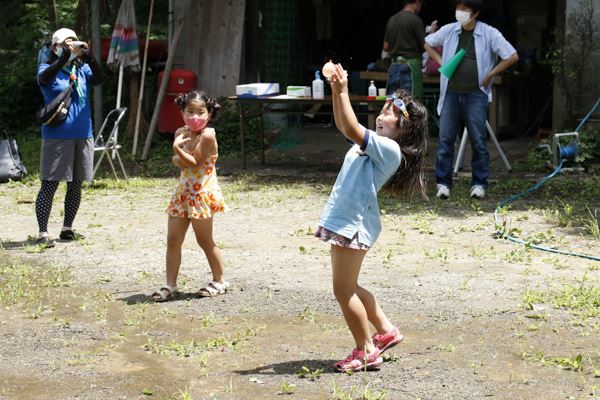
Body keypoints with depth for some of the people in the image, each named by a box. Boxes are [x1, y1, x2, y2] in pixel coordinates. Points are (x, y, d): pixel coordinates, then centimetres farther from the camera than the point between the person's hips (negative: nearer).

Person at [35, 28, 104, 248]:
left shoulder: (82, 69, 7)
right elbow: (44, 78, -25)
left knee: (76, 185, 11)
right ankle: (43, 233, -4)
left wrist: (89, 57, -25)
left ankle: (67, 229, 23)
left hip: (83, 135, 5)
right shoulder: (49, 69, -2)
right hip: (57, 136, -5)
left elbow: (99, 79, -11)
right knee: (50, 184, -5)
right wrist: (63, 58, -34)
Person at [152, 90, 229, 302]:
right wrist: (178, 159, -14)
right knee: (173, 240, 4)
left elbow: (195, 163, -19)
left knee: (205, 240, 4)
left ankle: (219, 281, 20)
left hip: (202, 194, -7)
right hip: (183, 191, 7)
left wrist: (177, 148, -23)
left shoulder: (207, 135, -15)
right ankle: (170, 285, 10)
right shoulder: (181, 133, 7)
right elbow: (178, 162, 7)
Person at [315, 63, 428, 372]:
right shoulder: (375, 143, 13)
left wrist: (343, 91, -20)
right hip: (343, 221, 10)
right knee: (348, 288, 18)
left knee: (344, 290, -4)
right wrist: (336, 92, 10)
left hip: (355, 224, -10)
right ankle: (386, 331, 28)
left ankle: (366, 352, 6)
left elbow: (352, 129, -24)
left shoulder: (390, 148, -15)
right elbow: (344, 126, 21)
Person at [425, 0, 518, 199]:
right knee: (445, 139, 1)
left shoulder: (489, 34, -5)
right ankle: (443, 183, 7)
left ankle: (479, 184, 10)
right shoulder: (449, 30, 4)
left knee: (478, 141, 1)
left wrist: (490, 74, -6)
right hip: (451, 93, 3)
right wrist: (440, 62, 8)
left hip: (476, 95, -2)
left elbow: (512, 56, -6)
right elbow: (428, 43, 21)